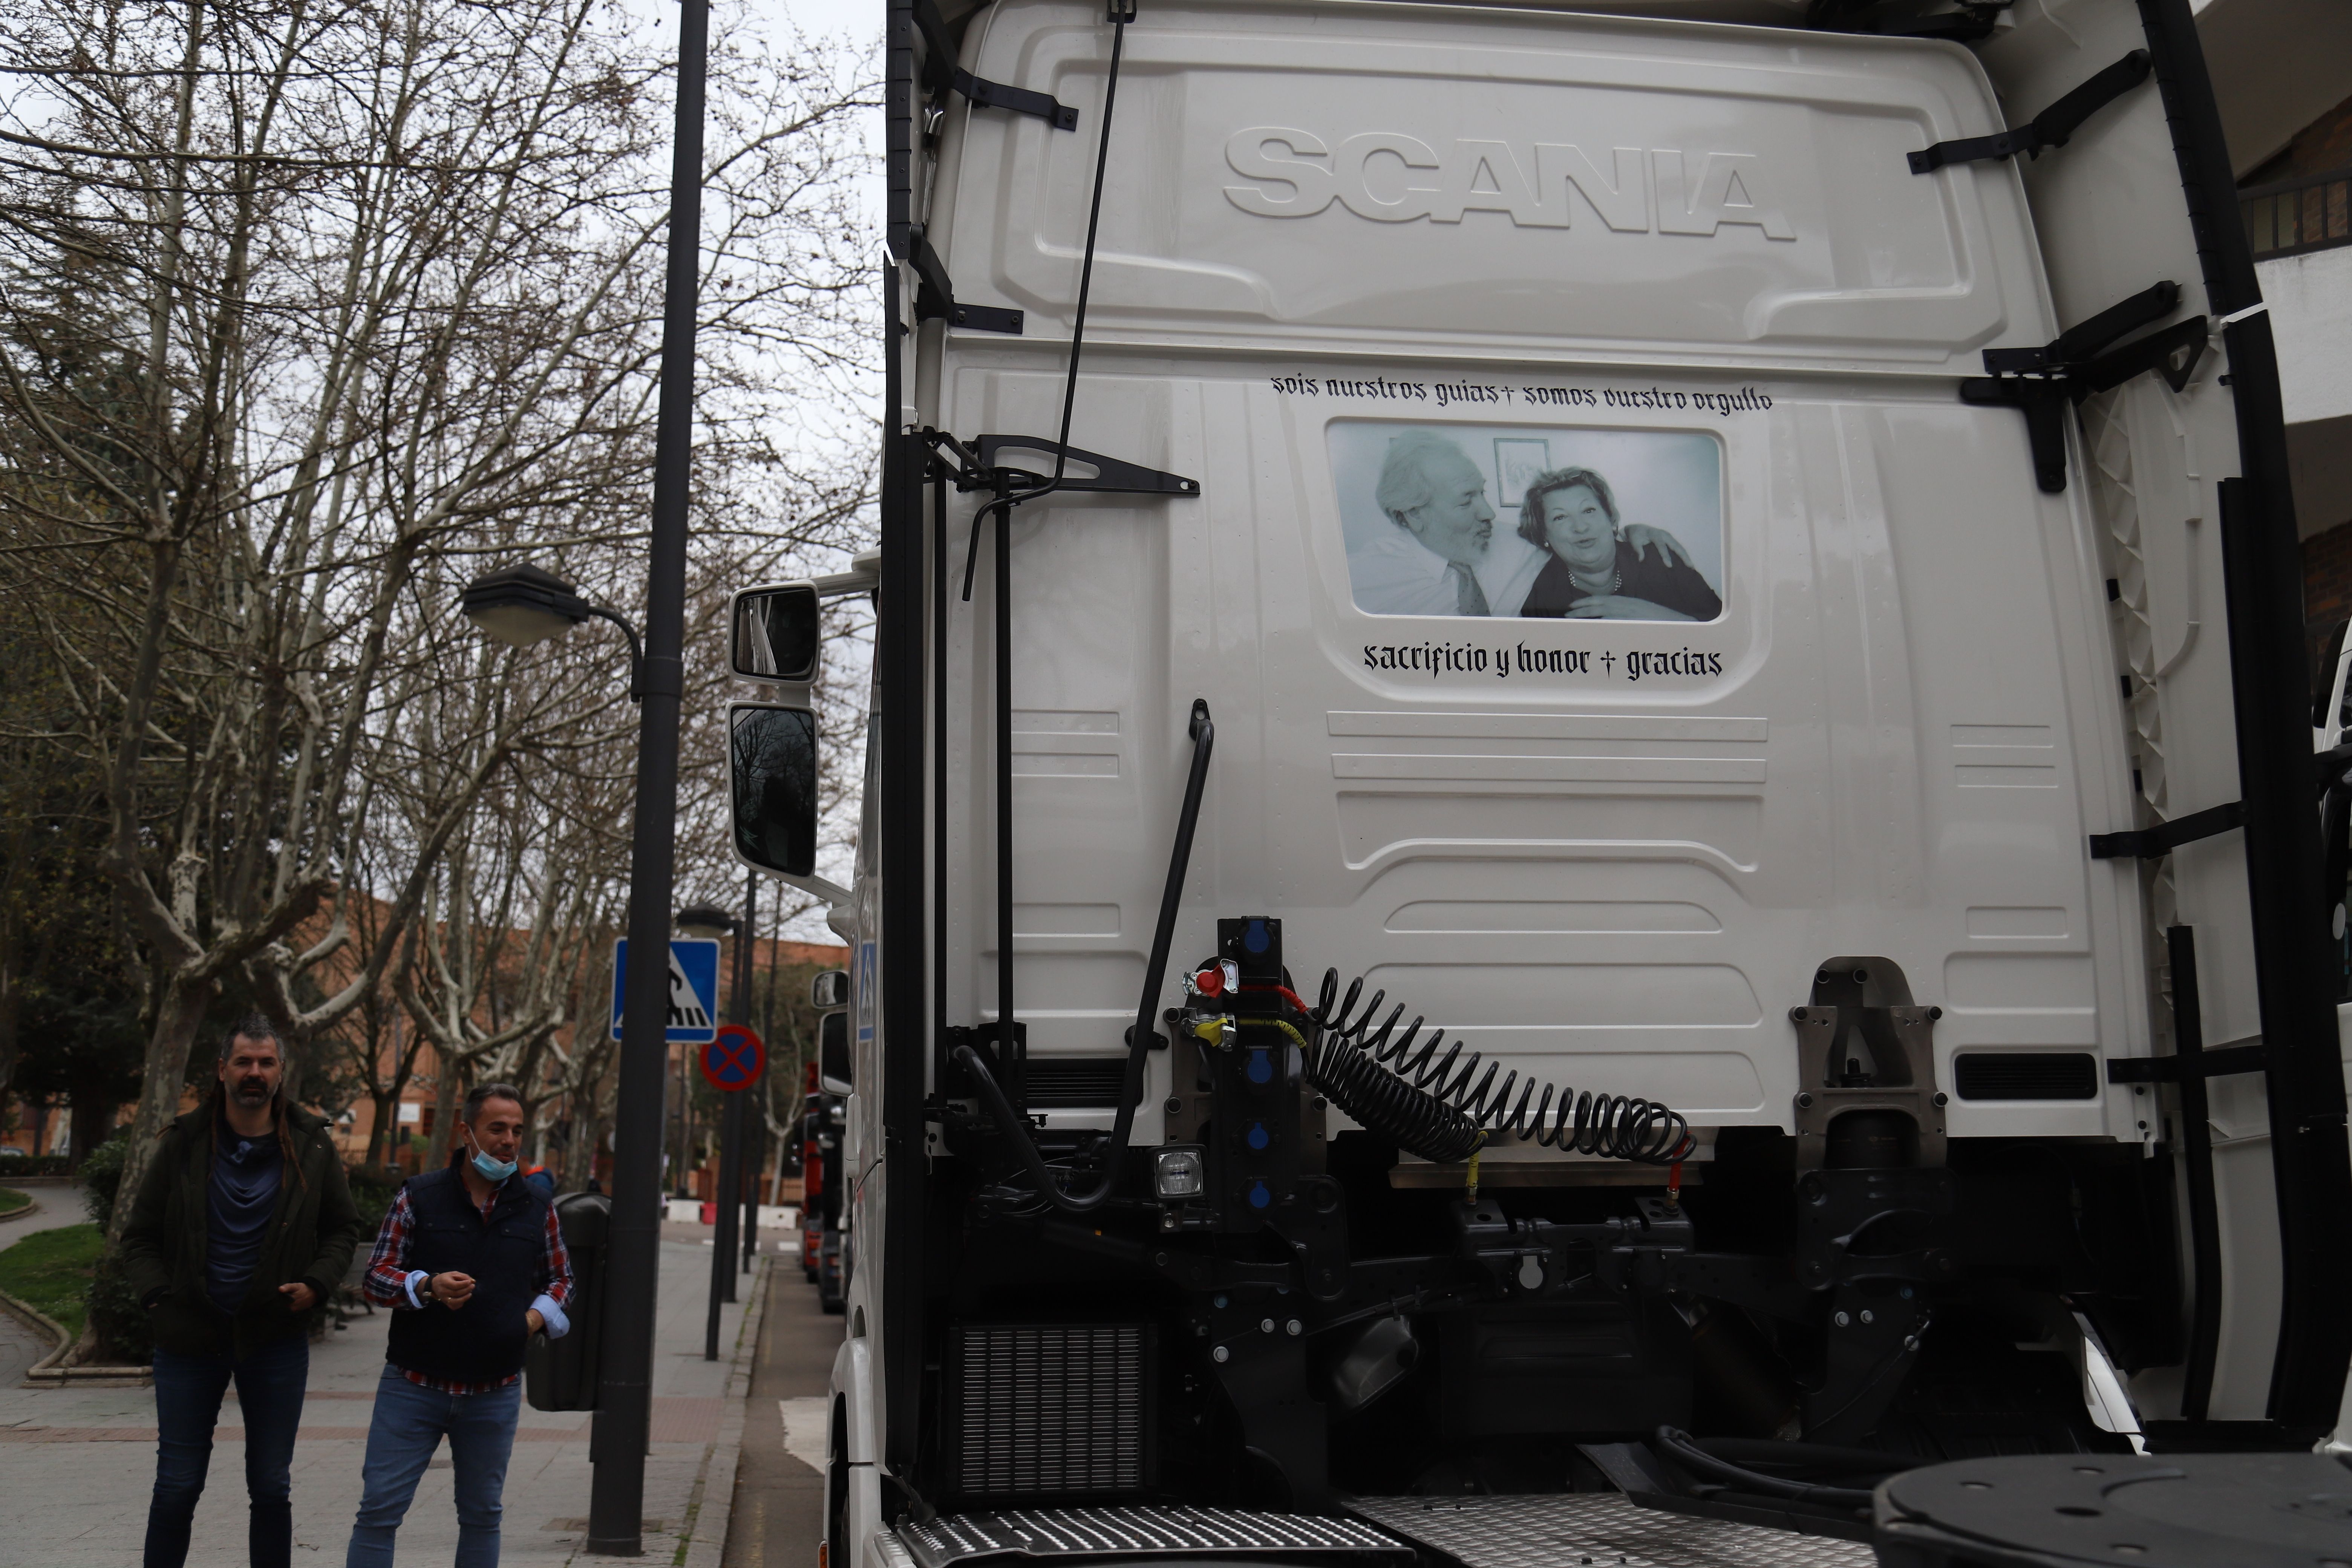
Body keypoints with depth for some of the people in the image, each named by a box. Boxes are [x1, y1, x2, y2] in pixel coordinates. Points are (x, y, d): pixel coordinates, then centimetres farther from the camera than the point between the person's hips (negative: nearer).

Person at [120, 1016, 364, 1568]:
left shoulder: (311, 1146, 2)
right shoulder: (183, 1144, 0)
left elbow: (343, 1228, 11)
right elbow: (140, 1237, 5)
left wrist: (316, 1284, -5)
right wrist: (157, 1296, -10)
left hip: (276, 1337, 1)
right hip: (188, 1336, 0)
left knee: (272, 1487, 9)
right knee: (177, 1486, 5)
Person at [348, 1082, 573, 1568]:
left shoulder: (536, 1208, 5)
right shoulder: (417, 1196, -3)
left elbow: (560, 1277, 17)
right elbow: (375, 1276, -2)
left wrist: (539, 1314, -3)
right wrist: (427, 1287, -21)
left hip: (495, 1394, 2)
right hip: (413, 1386, -2)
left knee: (482, 1515, 13)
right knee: (379, 1509, -2)